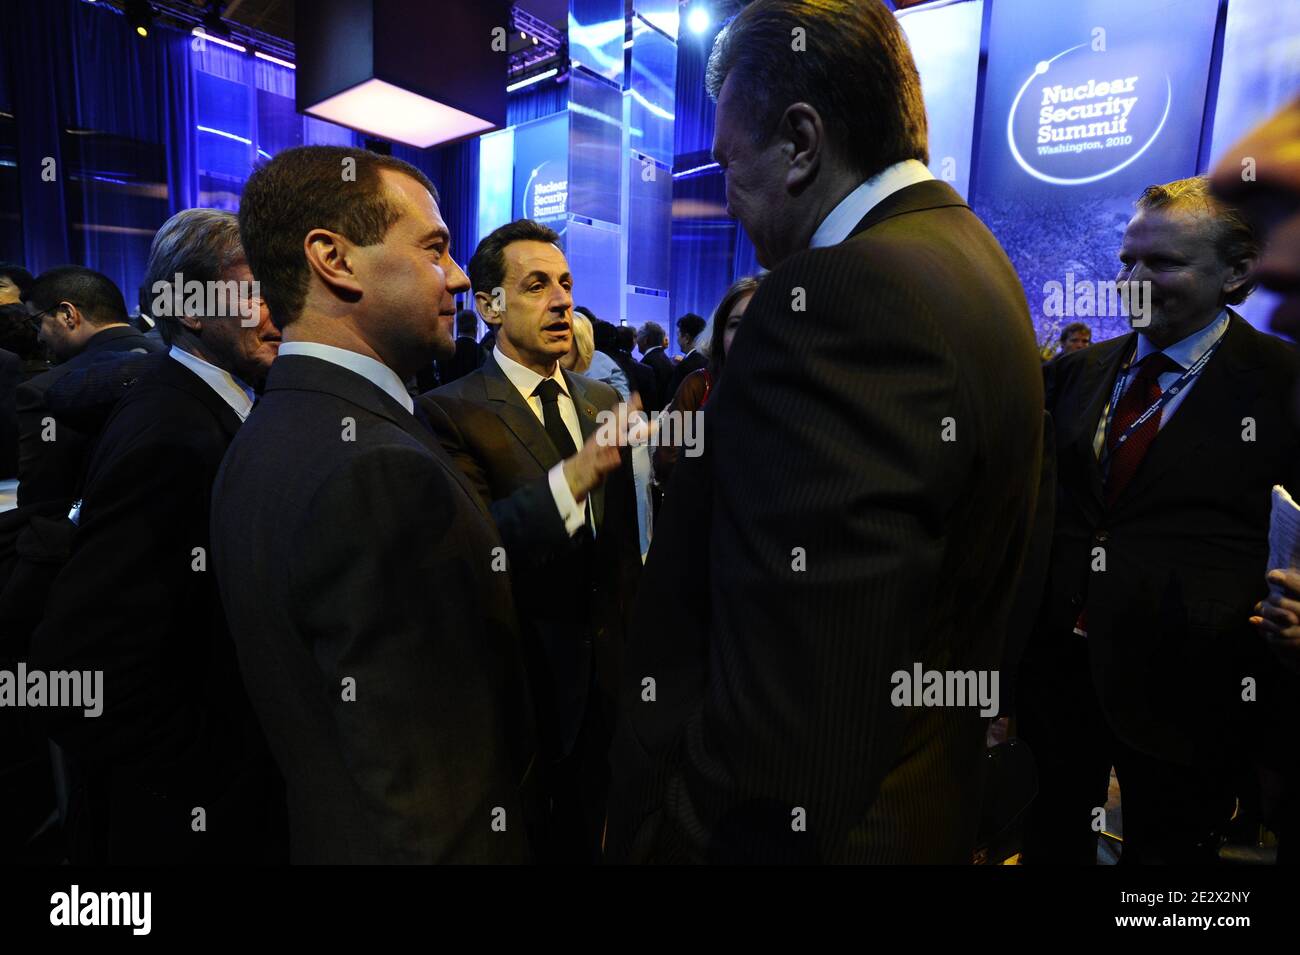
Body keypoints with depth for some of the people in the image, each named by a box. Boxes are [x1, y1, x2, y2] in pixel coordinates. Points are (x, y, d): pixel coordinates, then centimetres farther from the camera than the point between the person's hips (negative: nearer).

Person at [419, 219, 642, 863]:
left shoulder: (602, 399, 5)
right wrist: (573, 476, -40)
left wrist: (631, 637, 12)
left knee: (585, 832, 22)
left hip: (605, 675, 5)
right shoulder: (449, 412, -13)